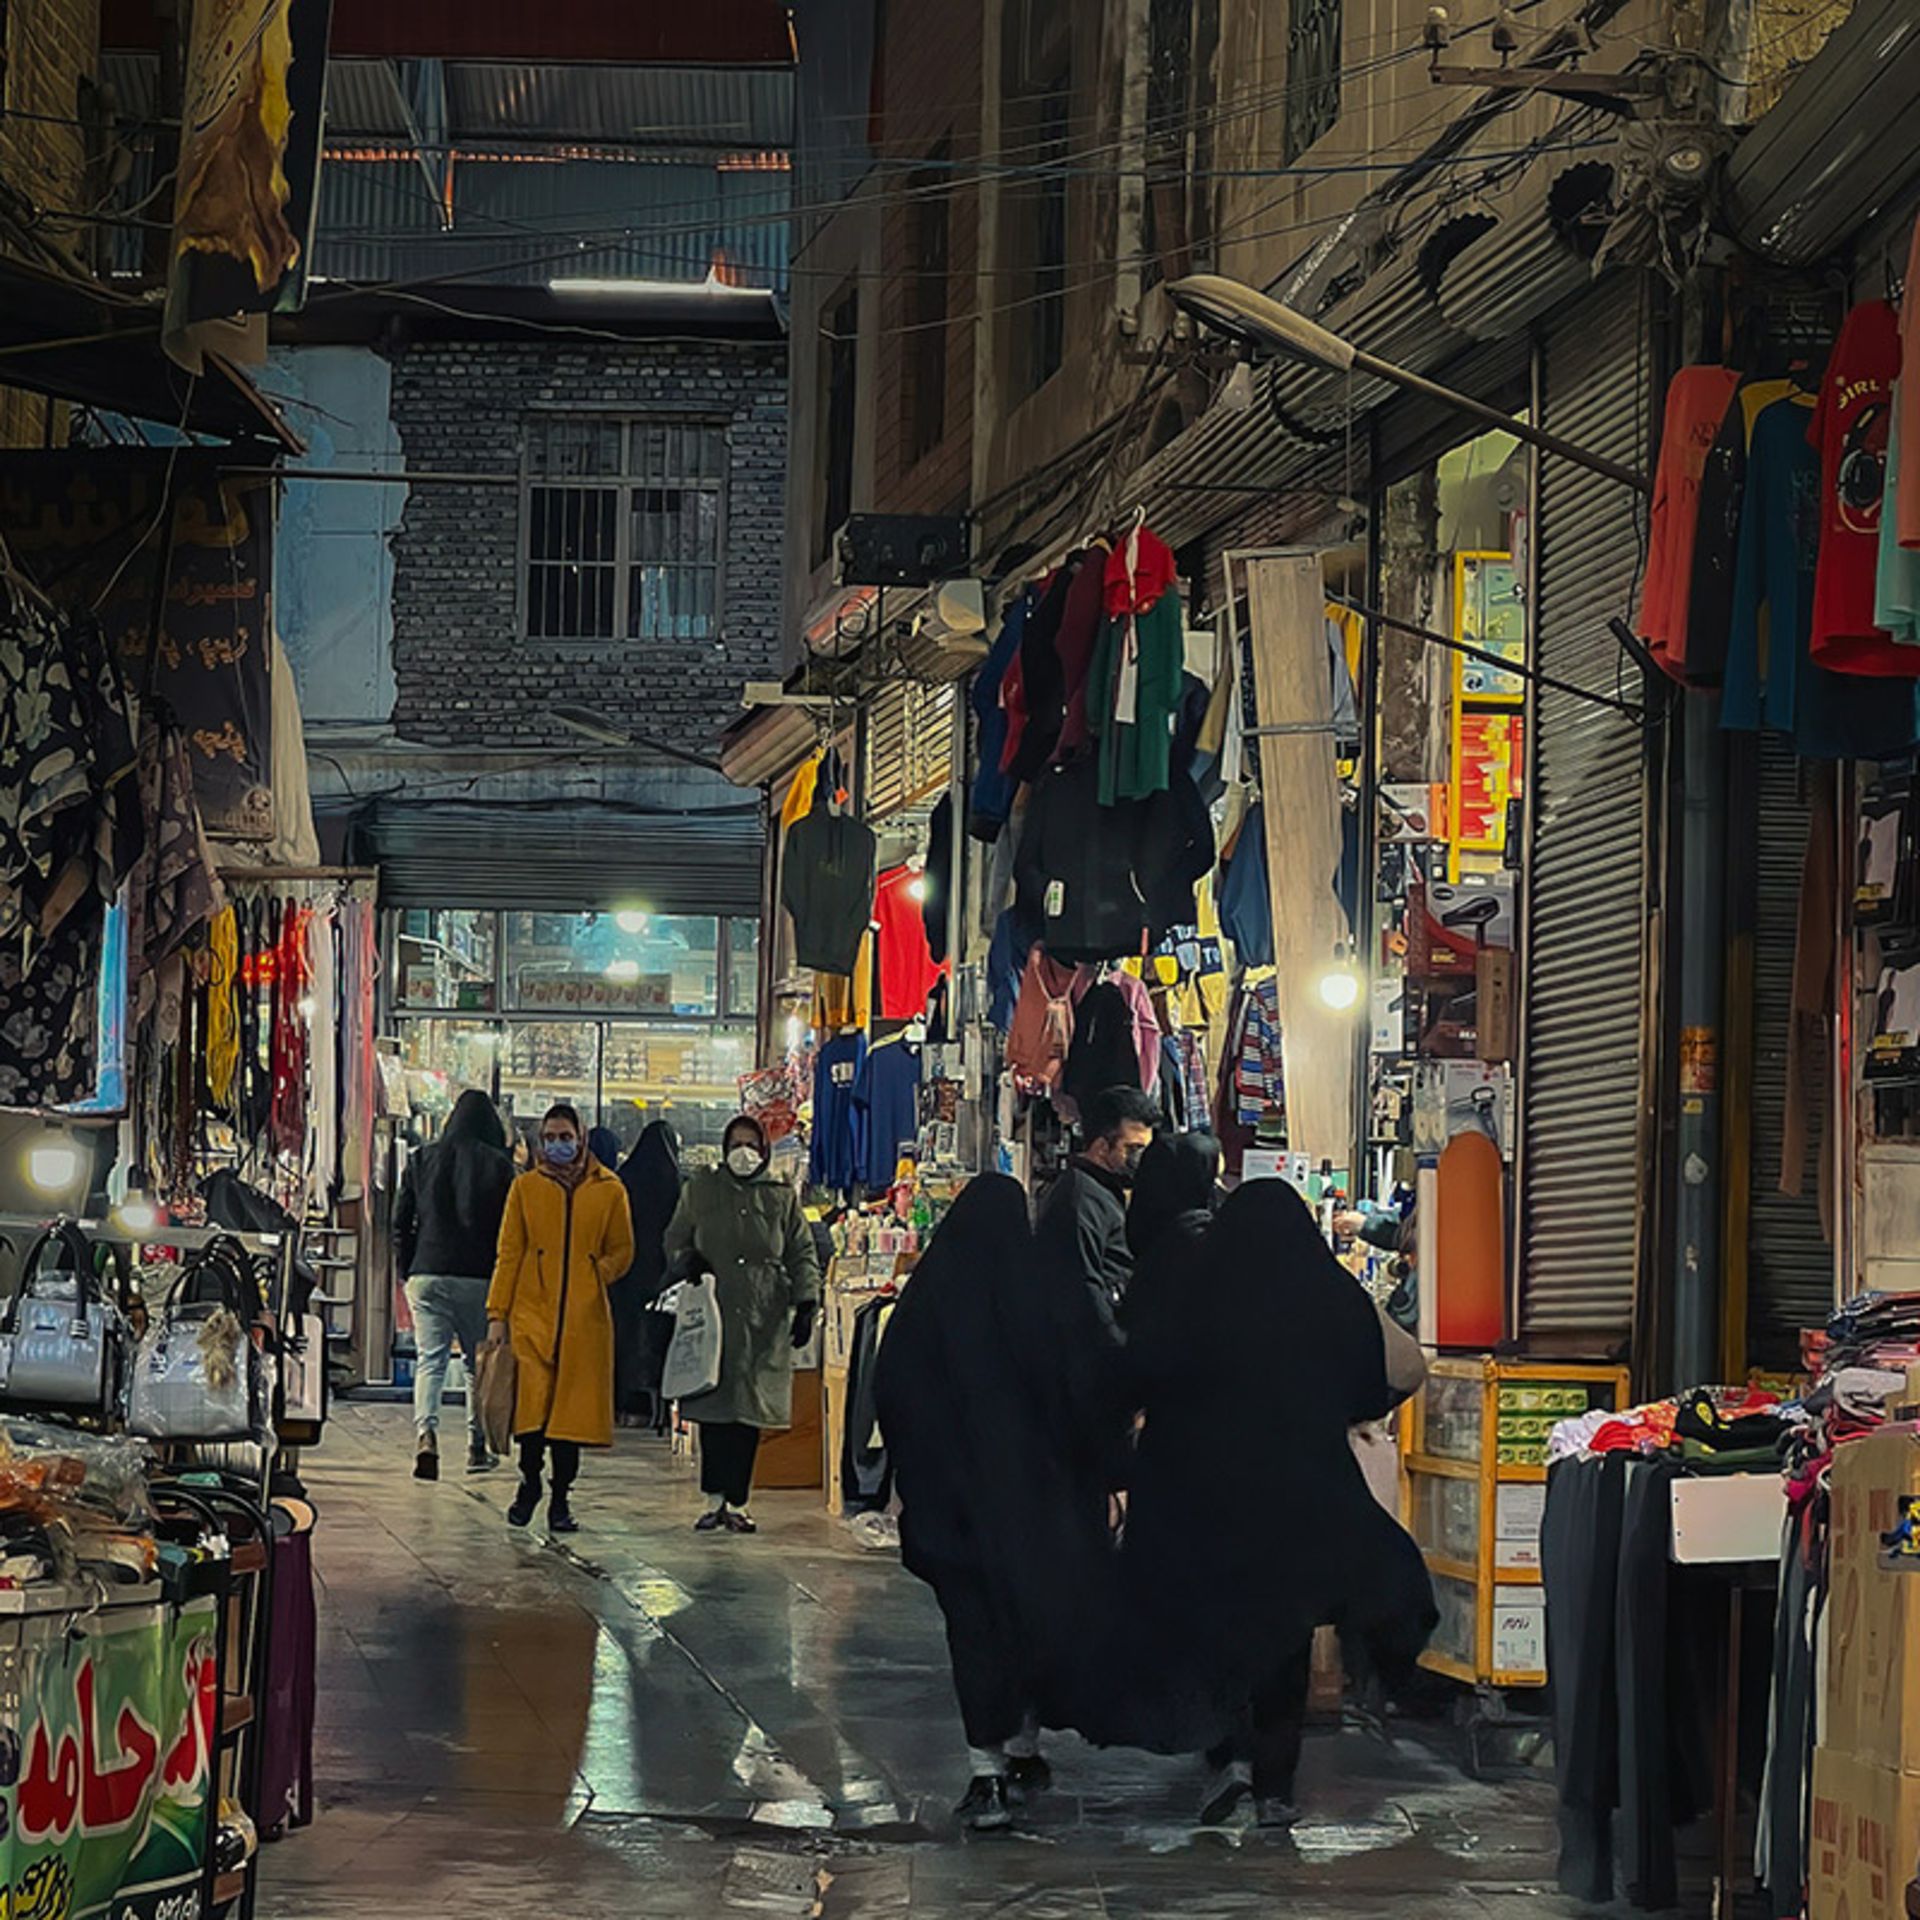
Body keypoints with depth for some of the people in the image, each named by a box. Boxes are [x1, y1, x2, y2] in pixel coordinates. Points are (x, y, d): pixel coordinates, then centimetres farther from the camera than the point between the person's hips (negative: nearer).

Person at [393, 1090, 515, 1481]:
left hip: (427, 1274, 1)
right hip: (478, 1277, -1)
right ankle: (478, 1446, 16)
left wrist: (408, 1271, 15)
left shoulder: (421, 1160, 5)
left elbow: (401, 1223, 8)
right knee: (479, 1362, 12)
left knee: (429, 1360, -3)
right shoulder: (497, 1166, -3)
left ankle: (425, 1433, -25)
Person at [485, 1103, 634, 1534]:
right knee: (531, 1400, -13)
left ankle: (561, 1500, 10)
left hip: (585, 1317, 1)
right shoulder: (525, 1187, 9)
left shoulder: (609, 1191, 9)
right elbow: (508, 1254, 9)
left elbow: (622, 1251, 15)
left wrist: (595, 1278, -2)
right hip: (532, 1311, -1)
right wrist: (497, 1315, 4)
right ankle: (530, 1481, 9)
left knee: (573, 1406, 0)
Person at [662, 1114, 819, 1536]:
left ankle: (737, 1501, 4)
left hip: (764, 1322, 0)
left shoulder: (782, 1196, 11)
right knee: (713, 1410, -5)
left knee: (750, 1411, -1)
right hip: (712, 1315, 0)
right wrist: (686, 1267, -3)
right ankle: (715, 1500, 1)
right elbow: (675, 1242, 18)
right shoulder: (700, 1190, 11)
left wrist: (806, 1303, 1)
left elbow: (802, 1254, 12)